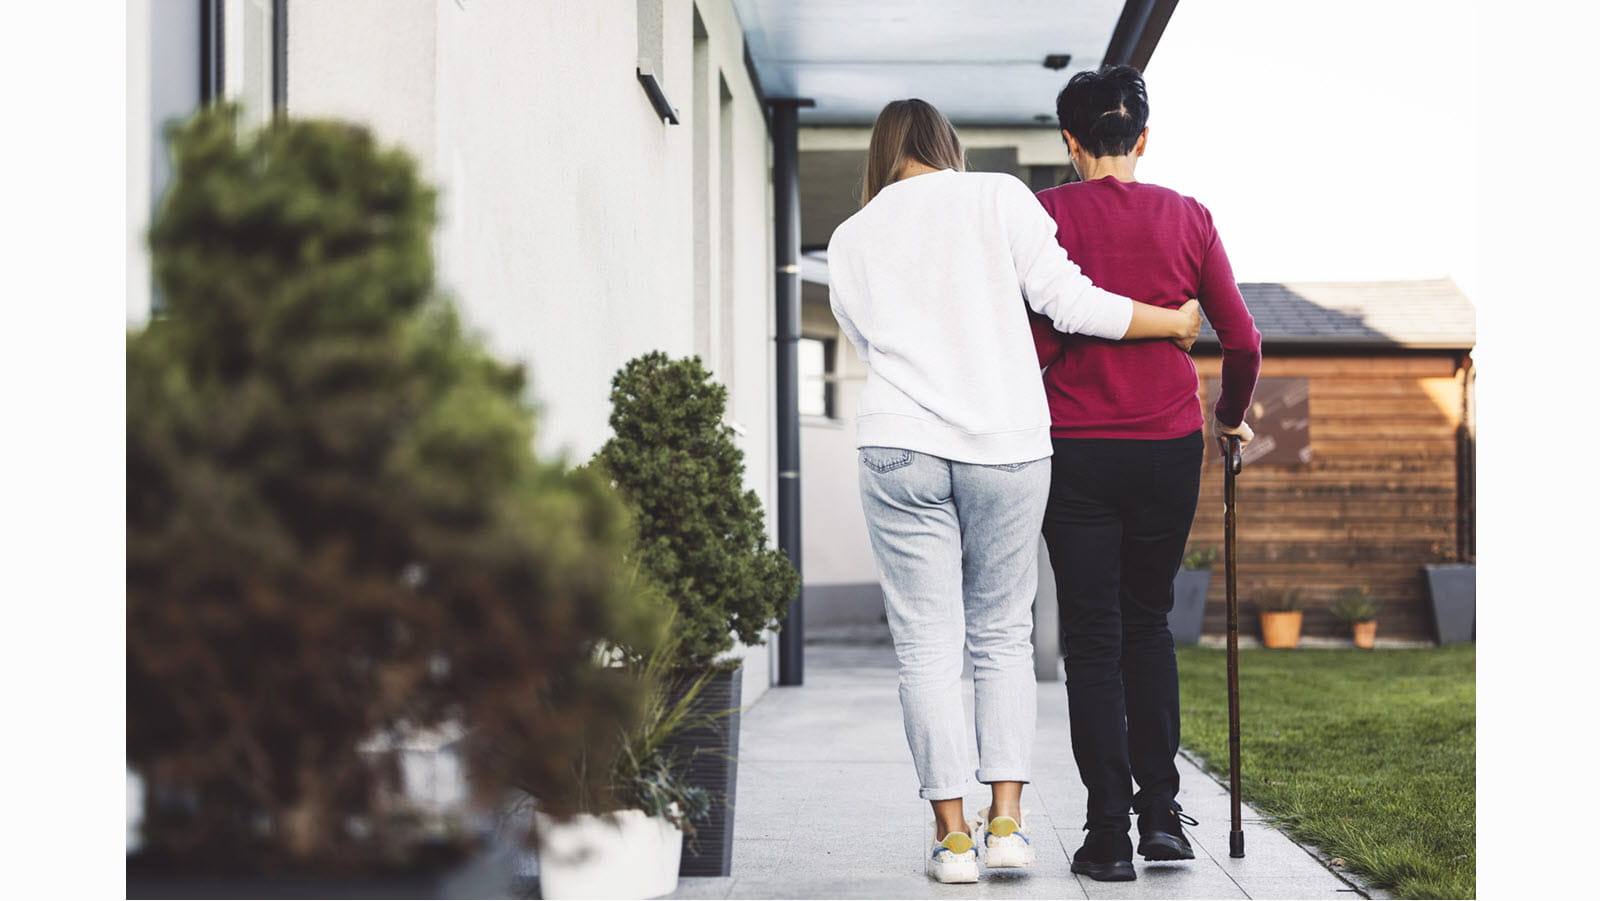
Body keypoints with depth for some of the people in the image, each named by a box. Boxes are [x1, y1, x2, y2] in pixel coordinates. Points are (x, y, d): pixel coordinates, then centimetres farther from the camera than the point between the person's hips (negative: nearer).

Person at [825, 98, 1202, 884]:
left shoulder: (850, 240, 13)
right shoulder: (998, 198, 6)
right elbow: (1068, 301, -1)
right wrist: (1176, 322, 10)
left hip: (900, 447, 0)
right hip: (1008, 446, 0)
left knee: (927, 641, 4)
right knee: (1003, 634, 11)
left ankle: (952, 834, 2)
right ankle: (1006, 821, 5)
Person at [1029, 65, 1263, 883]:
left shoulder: (1046, 216, -5)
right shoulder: (1187, 218, 2)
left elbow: (1035, 345, -11)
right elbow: (1243, 342, 3)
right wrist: (1231, 415, 20)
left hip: (1077, 452, -2)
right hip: (1169, 447, 2)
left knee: (1093, 639, 4)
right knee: (1148, 624, 18)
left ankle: (1109, 835, 2)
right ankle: (1160, 810, 13)